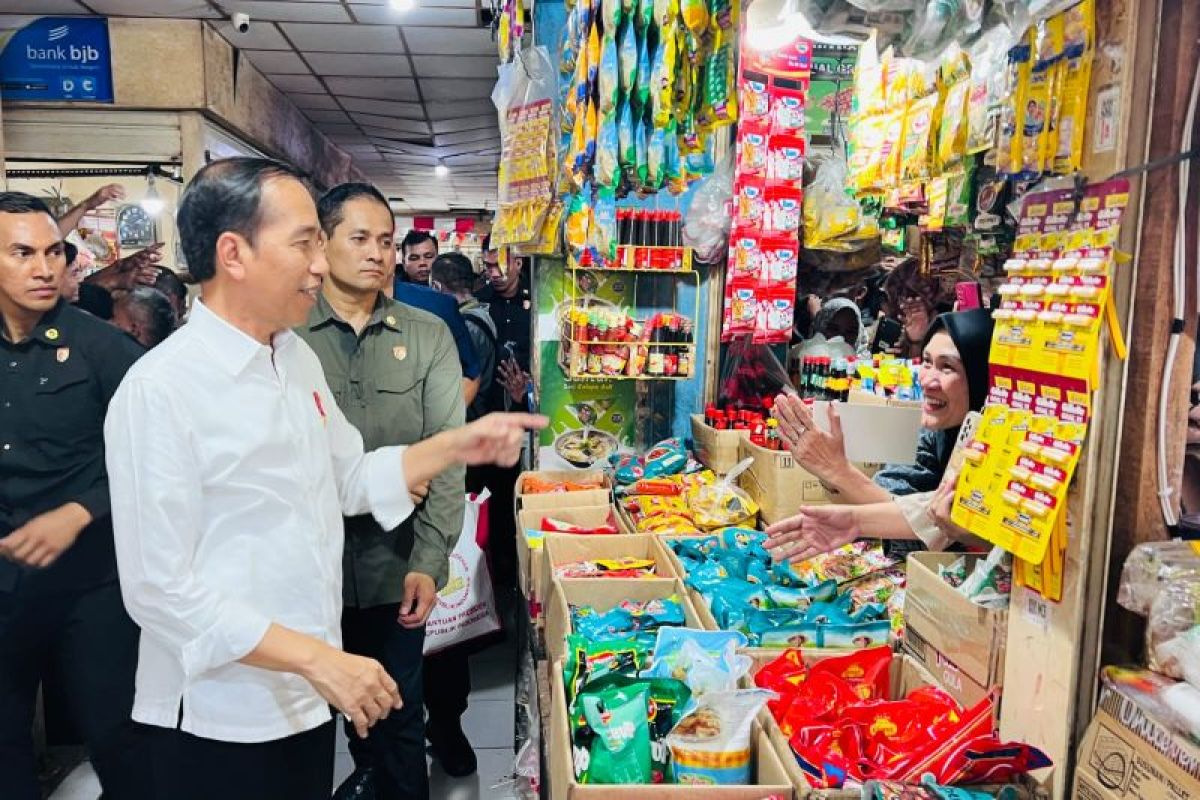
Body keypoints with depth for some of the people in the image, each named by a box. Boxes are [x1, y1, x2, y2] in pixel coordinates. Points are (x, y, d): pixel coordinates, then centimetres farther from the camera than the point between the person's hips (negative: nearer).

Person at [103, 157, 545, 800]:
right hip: (217, 722, -7)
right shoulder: (160, 391, -21)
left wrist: (457, 446, 0)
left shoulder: (298, 358, 3)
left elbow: (352, 479, 12)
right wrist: (319, 658, -21)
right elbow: (161, 588, -21)